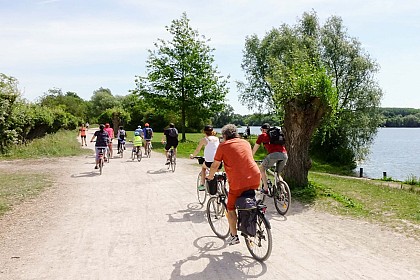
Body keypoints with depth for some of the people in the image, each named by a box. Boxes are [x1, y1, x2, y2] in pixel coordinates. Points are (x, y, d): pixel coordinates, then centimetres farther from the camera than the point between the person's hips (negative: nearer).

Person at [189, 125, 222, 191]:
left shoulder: (204, 139, 5)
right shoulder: (217, 139, 15)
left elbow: (197, 150, 12)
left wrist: (192, 155, 31)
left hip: (209, 162, -2)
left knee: (203, 167, 31)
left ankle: (202, 185, 29)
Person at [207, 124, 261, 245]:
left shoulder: (223, 146, 3)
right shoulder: (246, 143, 18)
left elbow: (215, 165, 7)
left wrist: (210, 176, 27)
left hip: (238, 182, -5)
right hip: (255, 179, 5)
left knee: (231, 209, 15)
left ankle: (234, 236, 19)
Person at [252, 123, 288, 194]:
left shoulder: (262, 135, 17)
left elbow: (254, 149, 23)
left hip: (274, 154, -5)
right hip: (284, 155, 5)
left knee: (262, 168, 18)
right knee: (278, 174, 25)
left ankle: (265, 188, 12)